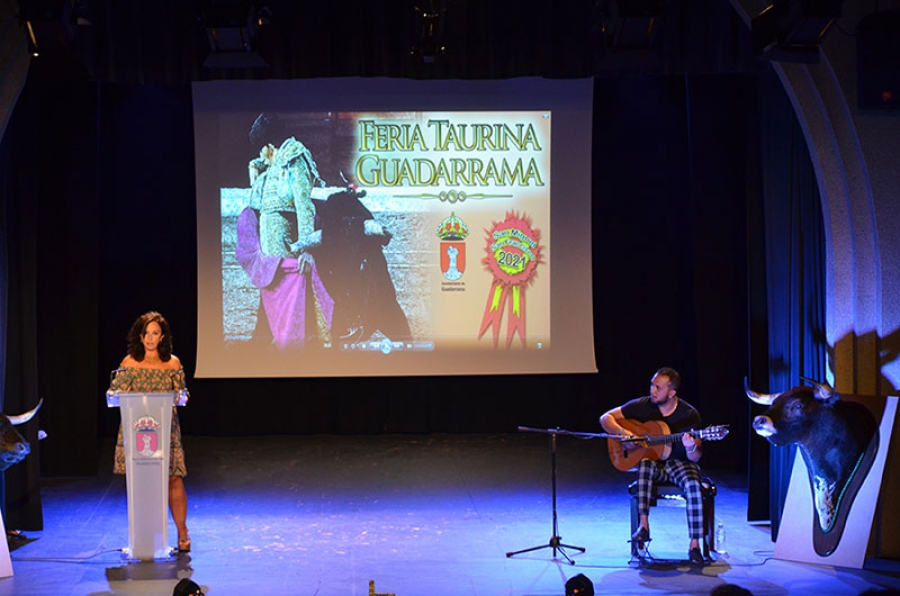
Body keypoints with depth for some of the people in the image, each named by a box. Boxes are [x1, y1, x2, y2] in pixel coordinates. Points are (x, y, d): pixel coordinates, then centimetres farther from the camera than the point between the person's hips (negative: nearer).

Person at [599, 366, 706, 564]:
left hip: (678, 463, -1)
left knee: (693, 485, -34)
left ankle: (694, 546, -28)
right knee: (645, 464, -37)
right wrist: (622, 433, -17)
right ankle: (643, 526, -38)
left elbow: (695, 458, -8)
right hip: (652, 461, 1)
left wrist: (691, 448, -32)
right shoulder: (642, 406, -4)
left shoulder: (689, 414, -9)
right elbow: (606, 418, 1)